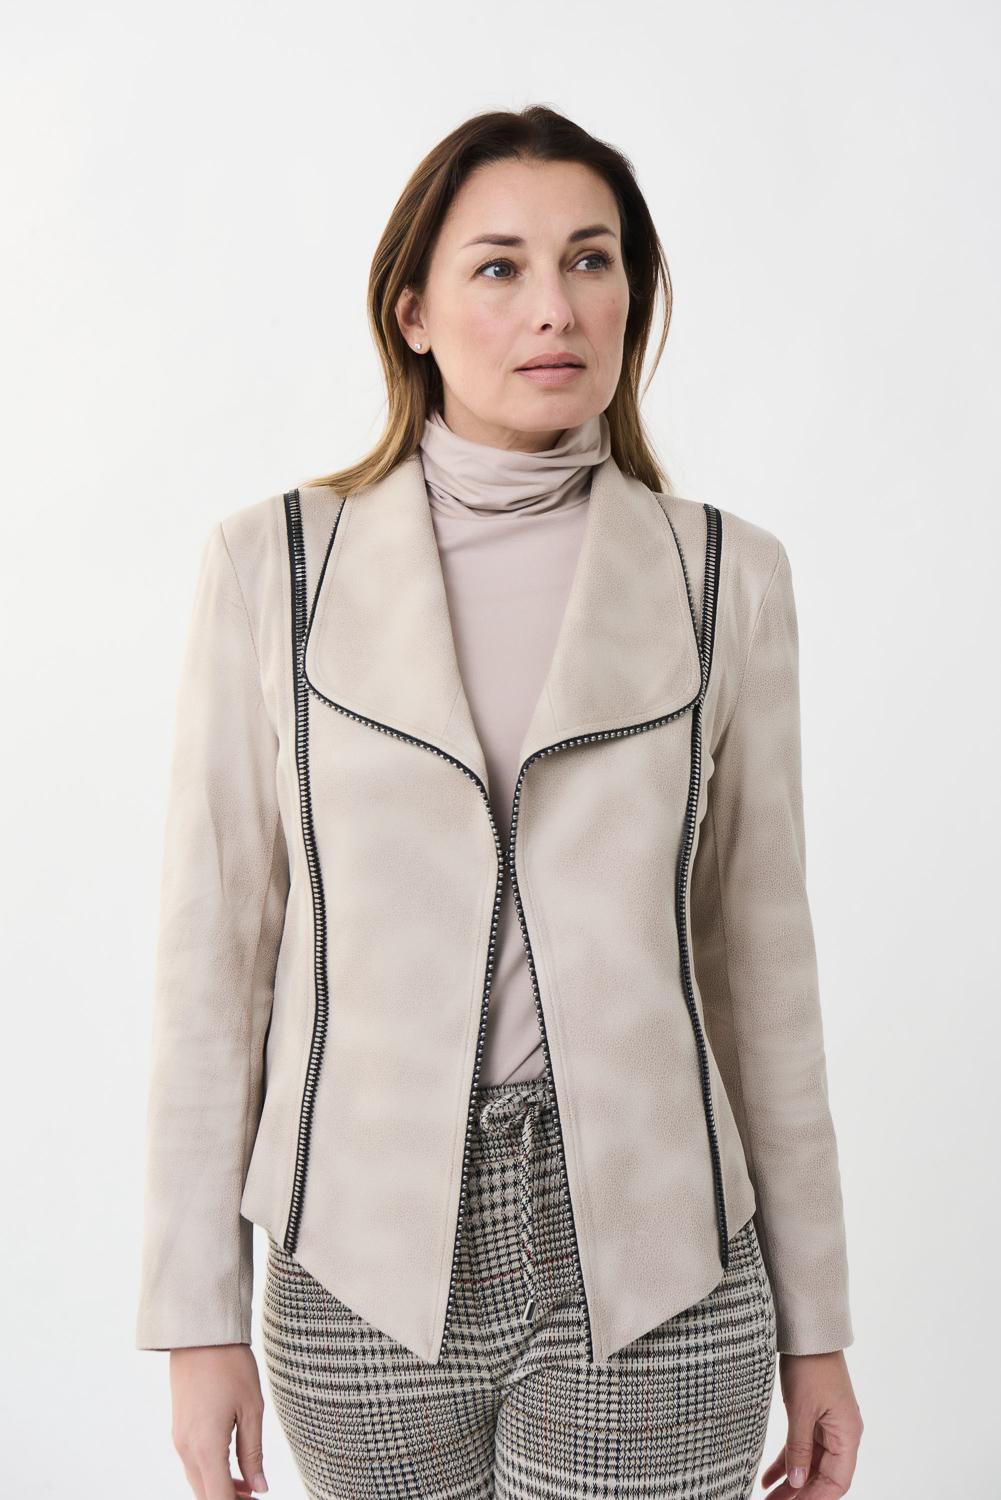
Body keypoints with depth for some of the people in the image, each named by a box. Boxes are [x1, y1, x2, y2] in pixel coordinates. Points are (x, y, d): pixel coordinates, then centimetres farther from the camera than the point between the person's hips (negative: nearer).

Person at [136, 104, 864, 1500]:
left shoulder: (723, 574, -1)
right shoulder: (276, 562, -3)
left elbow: (759, 952, 3)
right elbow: (216, 946, -1)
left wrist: (815, 1324, 6)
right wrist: (198, 1315, -1)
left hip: (649, 1278, 0)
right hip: (367, 1272, 1)